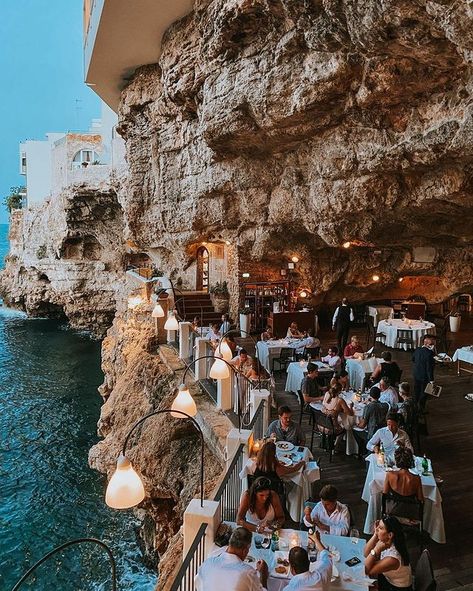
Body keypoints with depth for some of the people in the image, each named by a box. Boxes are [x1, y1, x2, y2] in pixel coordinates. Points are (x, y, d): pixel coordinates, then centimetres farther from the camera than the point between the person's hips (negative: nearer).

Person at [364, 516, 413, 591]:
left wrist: (377, 549, -40)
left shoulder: (392, 558, -35)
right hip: (387, 579, 6)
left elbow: (366, 570, -28)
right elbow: (366, 554, -9)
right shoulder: (384, 541, -16)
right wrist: (375, 535, -21)